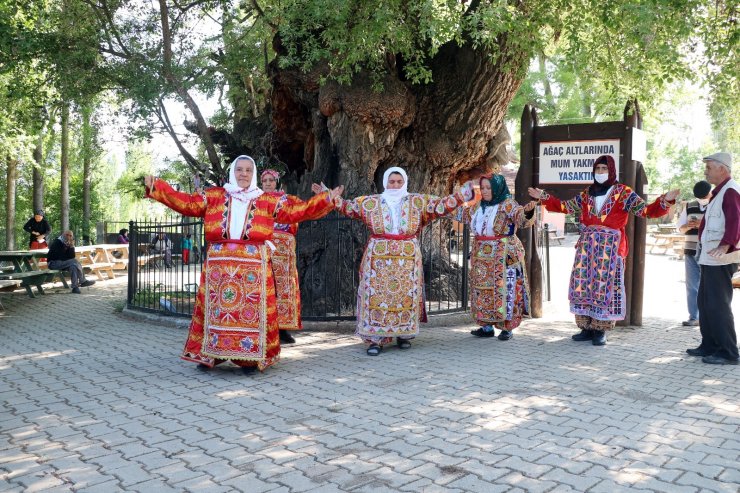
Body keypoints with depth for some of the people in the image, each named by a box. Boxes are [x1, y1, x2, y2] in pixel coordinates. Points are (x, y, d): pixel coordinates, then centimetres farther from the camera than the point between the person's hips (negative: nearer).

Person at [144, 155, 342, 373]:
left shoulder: (268, 200, 8)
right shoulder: (214, 196, 12)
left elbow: (299, 210, 4)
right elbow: (186, 203, 7)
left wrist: (326, 200, -3)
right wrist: (155, 188, 1)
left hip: (253, 264, -1)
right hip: (218, 262, 1)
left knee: (252, 311, -2)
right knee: (214, 308, 5)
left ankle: (250, 357, 8)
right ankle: (210, 354, 16)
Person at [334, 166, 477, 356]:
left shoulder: (418, 202, 8)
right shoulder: (370, 203, 8)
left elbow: (442, 205, 6)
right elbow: (347, 207, 12)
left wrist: (462, 195, -2)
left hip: (407, 257, 1)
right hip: (379, 257, -1)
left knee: (406, 295, 3)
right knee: (376, 295, -4)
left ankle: (403, 335, 18)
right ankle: (375, 339, 1)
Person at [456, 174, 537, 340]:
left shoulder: (507, 204, -10)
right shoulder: (479, 206, 11)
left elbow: (521, 217, -26)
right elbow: (465, 213, 30)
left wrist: (528, 211, -47)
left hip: (503, 256, -7)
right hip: (482, 256, 7)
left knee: (503, 289, -5)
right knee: (482, 289, 9)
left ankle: (507, 328, 4)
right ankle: (487, 326, 18)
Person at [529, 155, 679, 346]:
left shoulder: (623, 192, 1)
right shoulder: (587, 193, 15)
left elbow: (646, 211, -6)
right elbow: (566, 206, 21)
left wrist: (664, 200, -22)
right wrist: (543, 197, 18)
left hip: (610, 247, -4)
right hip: (587, 246, 4)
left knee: (605, 287, -5)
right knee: (582, 285, 2)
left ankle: (601, 330, 5)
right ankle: (587, 327, 12)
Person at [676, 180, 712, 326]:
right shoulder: (689, 206, 11)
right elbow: (680, 228, 11)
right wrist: (688, 226, -11)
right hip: (691, 251, 4)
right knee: (692, 286, 4)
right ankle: (694, 317, 10)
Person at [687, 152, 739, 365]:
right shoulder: (720, 191, 19)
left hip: (720, 259, -11)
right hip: (710, 258, 11)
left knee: (718, 304, -8)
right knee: (705, 301, 15)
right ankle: (709, 346, 25)